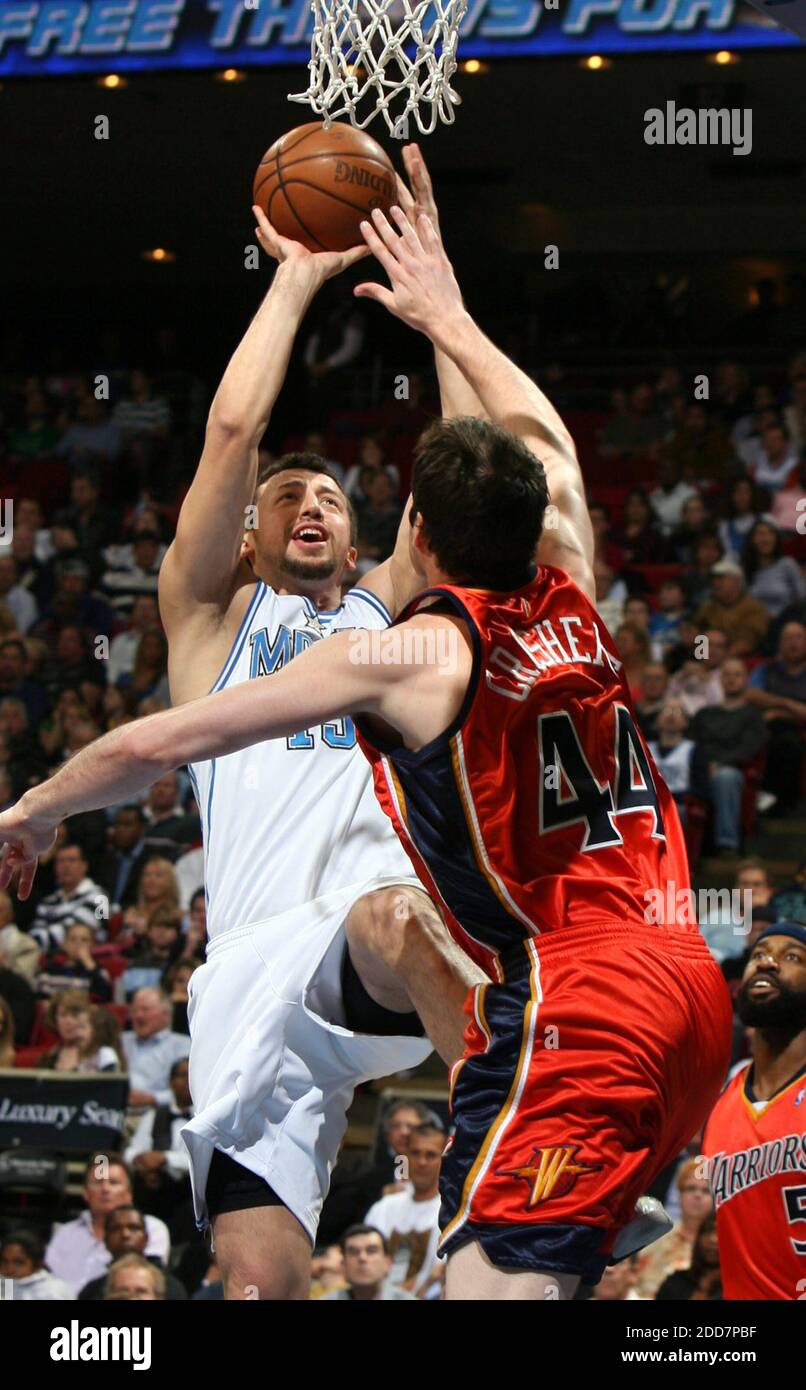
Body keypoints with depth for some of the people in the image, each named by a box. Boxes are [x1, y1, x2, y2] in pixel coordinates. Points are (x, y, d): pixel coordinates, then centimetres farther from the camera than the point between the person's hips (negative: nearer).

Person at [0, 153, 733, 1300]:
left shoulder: (401, 658, -2)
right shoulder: (573, 604, 14)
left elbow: (157, 745, 3)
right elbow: (546, 439, 37)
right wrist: (448, 320, 48)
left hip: (573, 1004, -8)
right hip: (687, 989, 8)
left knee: (492, 1284, -17)